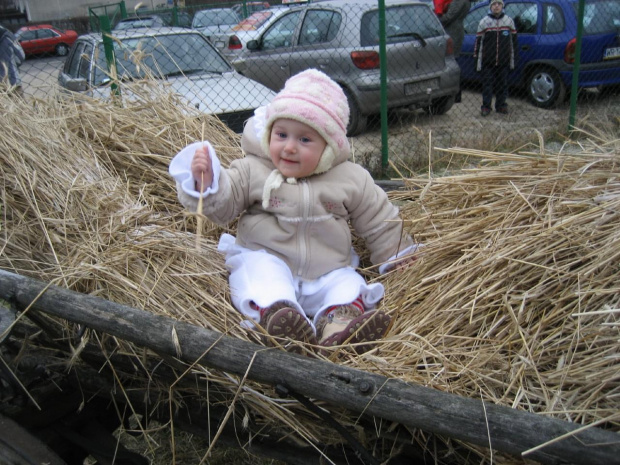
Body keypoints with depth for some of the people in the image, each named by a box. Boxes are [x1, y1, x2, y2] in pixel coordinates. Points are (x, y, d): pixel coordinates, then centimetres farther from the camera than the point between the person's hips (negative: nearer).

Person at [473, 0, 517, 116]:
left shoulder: (509, 20, 7)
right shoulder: (484, 21, 3)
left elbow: (513, 40, 13)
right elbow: (478, 41, 4)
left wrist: (514, 58, 11)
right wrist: (476, 58, 0)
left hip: (504, 61, 2)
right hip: (487, 61, -1)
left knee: (503, 84, 7)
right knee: (487, 84, 0)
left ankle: (501, 105, 18)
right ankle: (486, 106, 8)